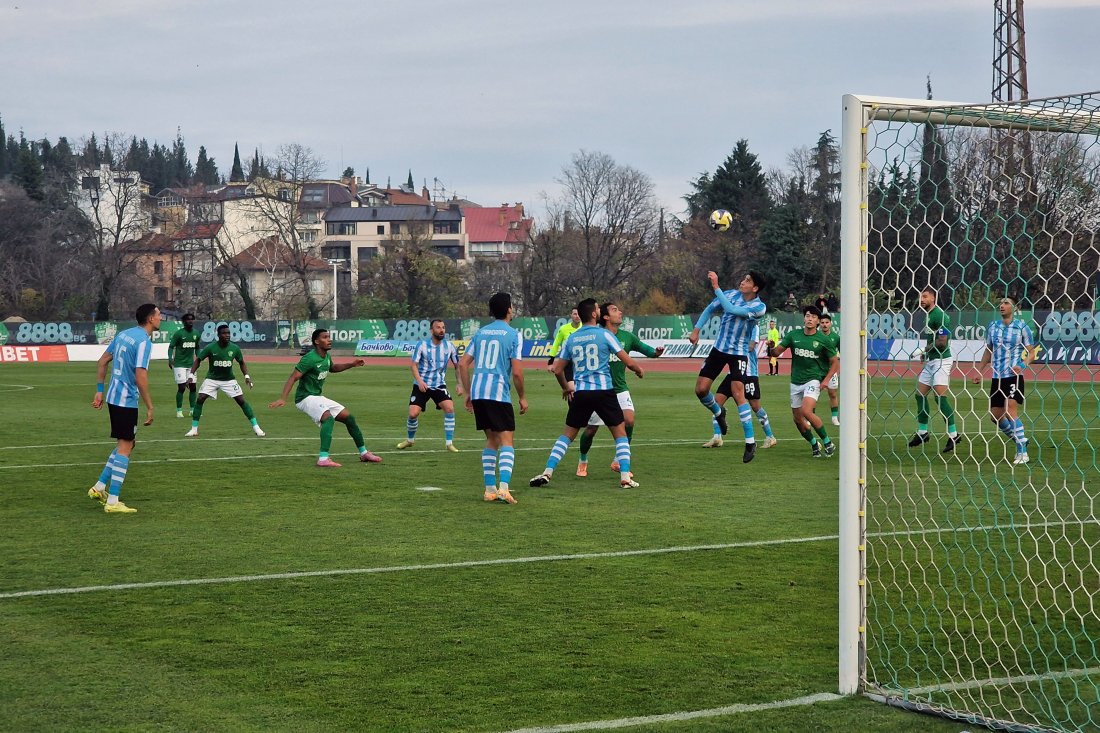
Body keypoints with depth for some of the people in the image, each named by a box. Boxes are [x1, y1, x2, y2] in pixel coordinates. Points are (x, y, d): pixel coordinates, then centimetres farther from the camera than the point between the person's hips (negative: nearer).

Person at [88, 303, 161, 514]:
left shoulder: (123, 334, 11)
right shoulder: (144, 341, -16)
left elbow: (102, 362, 15)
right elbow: (140, 377, -22)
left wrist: (99, 391, 19)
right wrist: (150, 407, -18)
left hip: (113, 397, 9)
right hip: (127, 401, -9)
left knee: (127, 443, 20)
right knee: (124, 447, -4)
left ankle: (99, 488, 20)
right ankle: (112, 502, -4)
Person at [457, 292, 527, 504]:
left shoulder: (480, 332, 15)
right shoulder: (513, 335, -2)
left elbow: (463, 363, 13)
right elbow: (517, 371, -8)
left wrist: (468, 393, 19)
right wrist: (522, 397, 4)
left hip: (477, 392, 6)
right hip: (499, 394, -6)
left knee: (491, 440, 17)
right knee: (507, 442, -5)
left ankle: (490, 489, 15)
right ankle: (503, 487, -21)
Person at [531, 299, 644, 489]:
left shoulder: (571, 339, 8)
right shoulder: (605, 334, -4)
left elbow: (557, 370, 11)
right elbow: (628, 362, -3)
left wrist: (566, 388, 29)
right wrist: (639, 370, 19)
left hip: (580, 393, 3)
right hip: (604, 391, -3)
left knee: (567, 434, 15)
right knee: (620, 432, 10)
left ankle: (547, 473, 5)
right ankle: (625, 477, 0)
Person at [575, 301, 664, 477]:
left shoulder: (627, 336, 2)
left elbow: (648, 351, 1)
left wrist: (656, 352, -21)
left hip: (620, 389, 3)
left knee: (629, 420, -17)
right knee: (591, 430, 3)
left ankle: (619, 462, -1)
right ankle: (583, 461, 31)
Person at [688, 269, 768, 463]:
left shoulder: (759, 307, -18)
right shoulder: (731, 294, -3)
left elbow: (731, 309, -31)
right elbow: (710, 309, 11)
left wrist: (716, 287, -29)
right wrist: (696, 329, 1)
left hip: (739, 353, -5)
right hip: (719, 348, 5)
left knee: (738, 393, -18)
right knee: (701, 389, 0)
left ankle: (750, 442, -12)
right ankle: (718, 413, 34)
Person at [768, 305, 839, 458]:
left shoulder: (823, 341, -6)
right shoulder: (793, 335, 1)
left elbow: (835, 362, 2)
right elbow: (777, 352, 0)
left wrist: (826, 381, -10)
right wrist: (771, 347, -24)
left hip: (813, 380, -5)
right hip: (796, 382, 5)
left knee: (806, 411, -26)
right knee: (797, 418, 8)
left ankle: (827, 442, -11)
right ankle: (814, 444, 32)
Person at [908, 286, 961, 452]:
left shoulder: (938, 315, -15)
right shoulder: (928, 315, 15)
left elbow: (942, 341, -21)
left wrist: (927, 348, -7)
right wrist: (927, 352, 10)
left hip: (941, 360, -10)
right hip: (931, 361, 10)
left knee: (940, 395, -15)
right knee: (920, 394, 11)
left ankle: (953, 434, -11)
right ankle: (922, 432, 20)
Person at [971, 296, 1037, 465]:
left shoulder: (1021, 327, -4)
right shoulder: (992, 327, 9)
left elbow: (1032, 352, -1)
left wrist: (1023, 365, -18)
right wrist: (979, 371, 17)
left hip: (1013, 376, -6)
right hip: (997, 376, 6)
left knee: (1010, 411, -17)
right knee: (995, 415, 6)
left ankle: (1022, 453, -11)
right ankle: (1020, 440, 28)